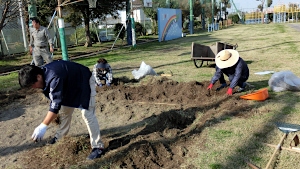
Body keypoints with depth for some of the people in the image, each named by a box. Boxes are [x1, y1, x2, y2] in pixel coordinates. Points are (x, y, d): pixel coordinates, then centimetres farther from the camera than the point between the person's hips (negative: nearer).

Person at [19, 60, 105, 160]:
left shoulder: (55, 78, -38)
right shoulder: (44, 72, -8)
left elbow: (56, 104, -39)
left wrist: (43, 126, -40)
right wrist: (53, 114, 14)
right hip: (71, 85, 10)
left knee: (87, 114, -14)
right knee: (65, 111, 15)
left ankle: (98, 147, -5)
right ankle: (60, 136, 36)